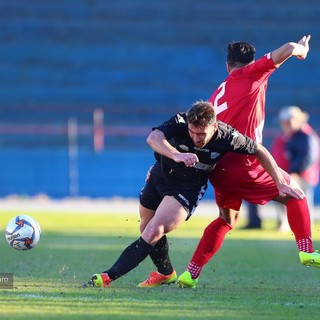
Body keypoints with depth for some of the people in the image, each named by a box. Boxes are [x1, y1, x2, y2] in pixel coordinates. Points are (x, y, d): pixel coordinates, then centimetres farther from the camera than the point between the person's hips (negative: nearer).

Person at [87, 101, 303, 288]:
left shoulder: (227, 137, -24)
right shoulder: (179, 123, -26)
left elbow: (260, 152, -7)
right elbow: (153, 138, -45)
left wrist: (280, 183, -4)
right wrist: (176, 155, -64)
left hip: (188, 188, -3)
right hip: (160, 177, 3)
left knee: (153, 233, -21)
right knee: (148, 231, 19)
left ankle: (108, 277, -23)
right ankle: (166, 274, 46)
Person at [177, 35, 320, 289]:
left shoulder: (218, 94, 22)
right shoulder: (252, 75, 1)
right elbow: (287, 49, -5)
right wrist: (299, 48, 15)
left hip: (219, 168, 7)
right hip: (243, 164, -7)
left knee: (227, 220, 24)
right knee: (294, 195, 10)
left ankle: (191, 273, 17)